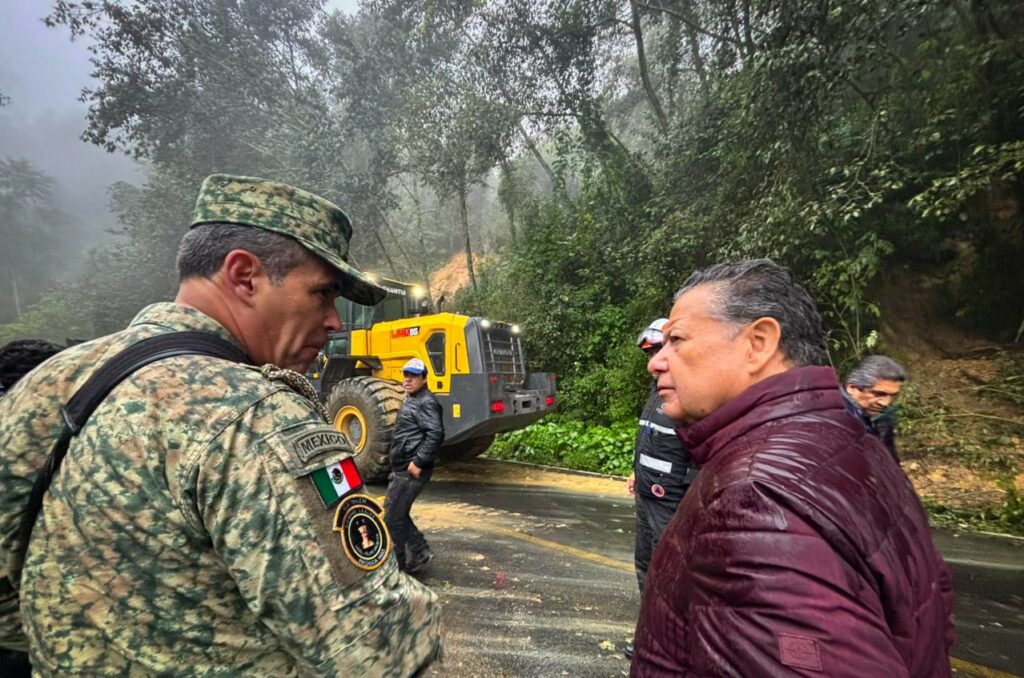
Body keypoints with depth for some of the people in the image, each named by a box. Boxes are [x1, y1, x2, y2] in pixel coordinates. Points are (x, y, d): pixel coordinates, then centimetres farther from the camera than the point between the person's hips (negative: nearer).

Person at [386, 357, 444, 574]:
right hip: (401, 469, 10)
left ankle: (394, 565, 12)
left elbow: (436, 434, -25)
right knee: (396, 512, 16)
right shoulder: (411, 401, 18)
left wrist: (418, 462, -25)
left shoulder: (426, 402, -14)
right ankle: (420, 553, 25)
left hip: (411, 471, -10)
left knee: (392, 517, -2)